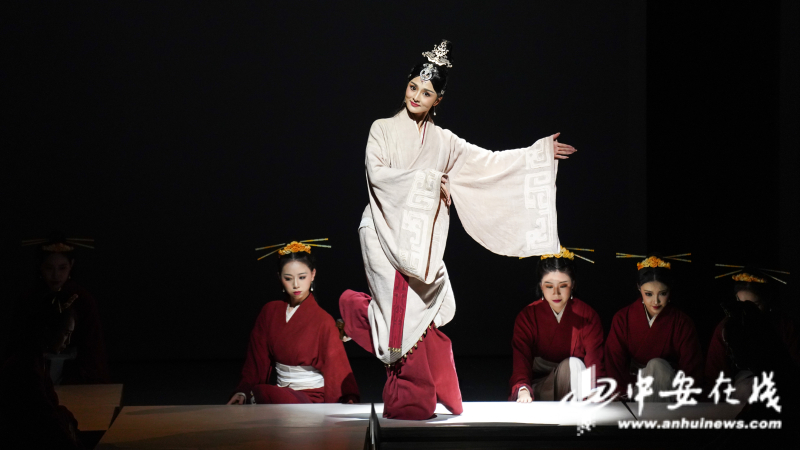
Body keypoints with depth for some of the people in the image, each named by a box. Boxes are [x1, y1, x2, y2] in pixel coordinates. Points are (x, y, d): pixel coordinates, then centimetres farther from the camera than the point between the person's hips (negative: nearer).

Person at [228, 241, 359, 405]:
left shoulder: (323, 321, -6)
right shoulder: (270, 312, 9)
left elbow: (337, 370, -8)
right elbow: (257, 358, 11)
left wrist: (350, 399, -24)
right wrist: (243, 391, -1)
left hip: (313, 398, -4)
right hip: (280, 391, 4)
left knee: (261, 392, -33)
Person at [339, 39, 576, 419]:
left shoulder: (443, 141, 14)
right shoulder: (383, 129, 5)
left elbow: (489, 161, 11)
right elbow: (377, 174, -9)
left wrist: (542, 152, 5)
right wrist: (426, 180, -10)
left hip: (423, 239, 4)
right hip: (385, 231, -4)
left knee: (419, 312, -9)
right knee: (402, 304, -16)